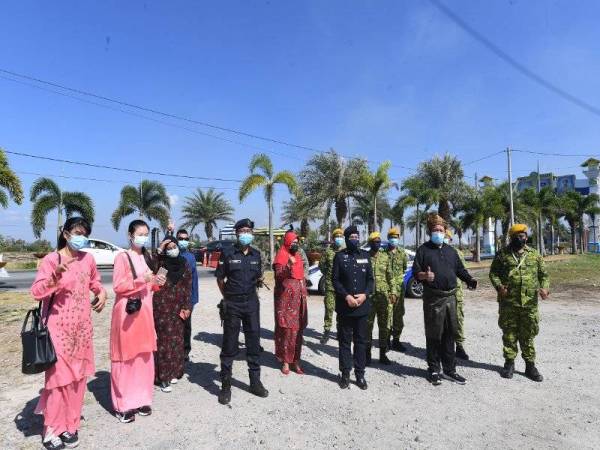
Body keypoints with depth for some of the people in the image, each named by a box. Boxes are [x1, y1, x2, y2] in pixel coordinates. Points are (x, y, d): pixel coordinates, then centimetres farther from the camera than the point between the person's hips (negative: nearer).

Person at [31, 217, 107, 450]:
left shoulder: (88, 258, 4)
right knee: (58, 375, 0)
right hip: (58, 326, -4)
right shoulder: (51, 259, -9)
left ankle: (70, 425, 24)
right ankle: (52, 429, 16)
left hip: (82, 326, 5)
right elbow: (36, 292, -14)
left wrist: (102, 293, 1)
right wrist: (55, 278, -31)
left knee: (77, 375, 10)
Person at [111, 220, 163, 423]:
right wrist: (141, 280, -24)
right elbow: (118, 286, -14)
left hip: (145, 310, 6)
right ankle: (122, 405, 12)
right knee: (125, 358, 1)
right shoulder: (122, 257, -8)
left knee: (144, 356, 10)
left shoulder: (147, 257, 13)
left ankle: (141, 399, 22)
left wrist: (156, 282, 0)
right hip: (127, 311, -6)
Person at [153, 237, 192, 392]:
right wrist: (159, 250, -27)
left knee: (176, 339, 11)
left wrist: (187, 307, 3)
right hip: (162, 307, -4)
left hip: (178, 308, 4)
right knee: (164, 339, -3)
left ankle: (173, 372, 25)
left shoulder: (184, 265, 7)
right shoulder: (160, 263, -4)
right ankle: (163, 377, 6)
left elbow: (188, 287, 8)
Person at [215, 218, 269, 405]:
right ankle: (225, 385, 15)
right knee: (229, 345, 4)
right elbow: (220, 278, 0)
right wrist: (227, 296, -1)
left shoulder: (256, 254, 7)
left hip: (251, 302, 4)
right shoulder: (228, 254, -5)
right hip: (232, 304, -3)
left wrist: (260, 280, 2)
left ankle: (255, 382, 23)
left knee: (254, 342, 10)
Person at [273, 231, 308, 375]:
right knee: (286, 329, -5)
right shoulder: (281, 256, -6)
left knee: (298, 329, 7)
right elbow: (278, 276, -17)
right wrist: (288, 266, -33)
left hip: (299, 297, 7)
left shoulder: (297, 256, 15)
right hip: (285, 297, -7)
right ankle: (285, 361, 4)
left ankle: (295, 360, 15)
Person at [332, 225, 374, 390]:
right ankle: (345, 374, 17)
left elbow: (370, 278, 7)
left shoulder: (365, 255, 8)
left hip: (362, 305, 3)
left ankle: (360, 374, 19)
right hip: (344, 306, -2)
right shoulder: (340, 256, 0)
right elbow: (335, 280, -4)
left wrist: (365, 294, -10)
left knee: (361, 340, 9)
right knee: (345, 340, 6)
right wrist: (346, 296, -15)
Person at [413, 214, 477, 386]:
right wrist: (424, 275, -26)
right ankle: (433, 369, 14)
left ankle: (449, 369, 22)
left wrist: (470, 280, 0)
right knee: (433, 335, 1)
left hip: (451, 297, 5)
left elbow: (460, 269, 19)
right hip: (433, 298, -5)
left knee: (449, 334, 11)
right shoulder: (423, 249, 1)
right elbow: (415, 272, -5)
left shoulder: (451, 251, 17)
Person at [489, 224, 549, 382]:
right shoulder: (502, 254, 3)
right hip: (508, 302, -1)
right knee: (509, 333, 8)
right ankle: (509, 362, 21)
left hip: (530, 303, 1)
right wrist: (498, 286, -14)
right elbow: (493, 272, 4)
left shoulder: (535, 255, 8)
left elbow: (543, 274, 11)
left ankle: (530, 365, 20)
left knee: (528, 335, 8)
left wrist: (544, 287, -8)